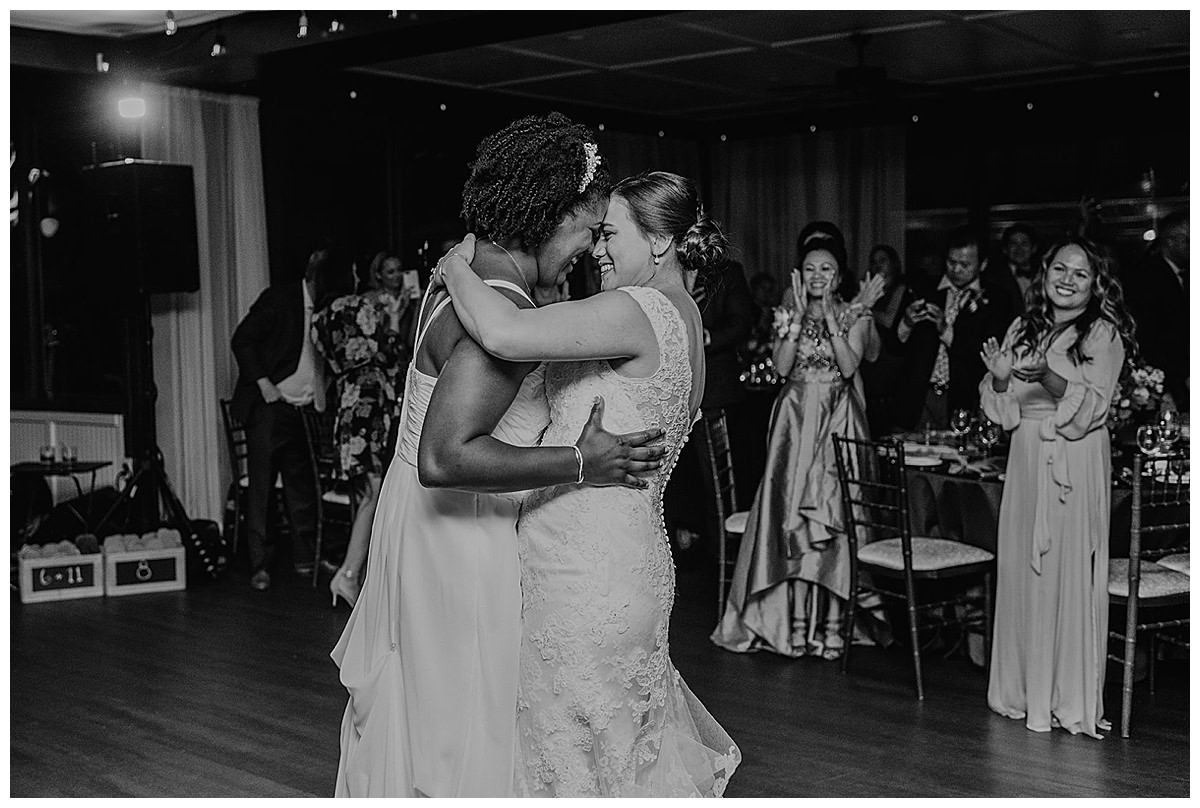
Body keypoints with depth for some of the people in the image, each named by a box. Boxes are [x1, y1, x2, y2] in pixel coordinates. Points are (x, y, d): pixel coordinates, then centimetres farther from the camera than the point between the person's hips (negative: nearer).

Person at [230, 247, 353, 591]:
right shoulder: (279, 298, -4)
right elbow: (242, 340, -6)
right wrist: (263, 382, -13)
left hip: (305, 409, 5)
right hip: (270, 407, -5)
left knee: (303, 486, 6)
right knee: (261, 486, -2)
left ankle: (306, 557, 16)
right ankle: (260, 566, 2)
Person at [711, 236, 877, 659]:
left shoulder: (855, 315, 4)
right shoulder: (790, 314, 9)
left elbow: (849, 366, -12)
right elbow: (782, 367, -6)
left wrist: (830, 315, -13)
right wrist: (799, 314, -10)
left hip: (838, 420, -2)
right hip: (796, 420, 2)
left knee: (833, 513, -7)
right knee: (791, 513, -3)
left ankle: (829, 621, -1)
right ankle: (793, 620, 3)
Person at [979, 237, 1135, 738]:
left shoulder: (1105, 334, -2)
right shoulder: (1022, 329, 12)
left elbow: (1091, 409, -12)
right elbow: (1004, 414, 10)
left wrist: (1047, 376, -26)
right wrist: (999, 378, -10)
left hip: (1076, 470, -5)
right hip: (1026, 464, 5)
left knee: (1069, 577, -4)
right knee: (1019, 574, 7)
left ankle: (1071, 700, 5)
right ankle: (1022, 691, 18)